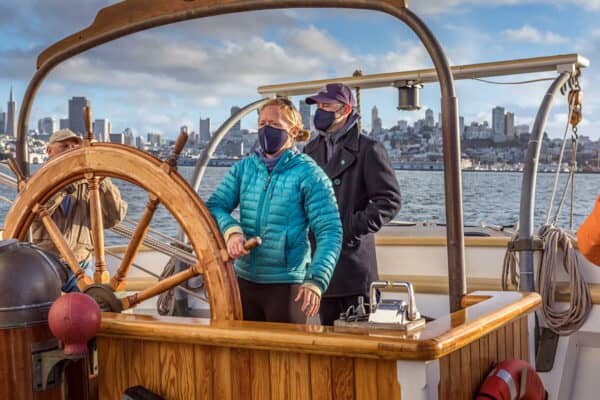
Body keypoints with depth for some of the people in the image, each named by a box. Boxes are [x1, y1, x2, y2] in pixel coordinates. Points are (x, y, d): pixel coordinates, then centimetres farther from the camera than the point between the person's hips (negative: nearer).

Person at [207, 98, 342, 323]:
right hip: (244, 281, 5)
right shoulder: (243, 168, 8)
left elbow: (330, 232, -12)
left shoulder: (308, 174, -7)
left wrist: (316, 281, -24)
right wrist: (231, 230, -19)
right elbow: (214, 206, 3)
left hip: (286, 285, -4)